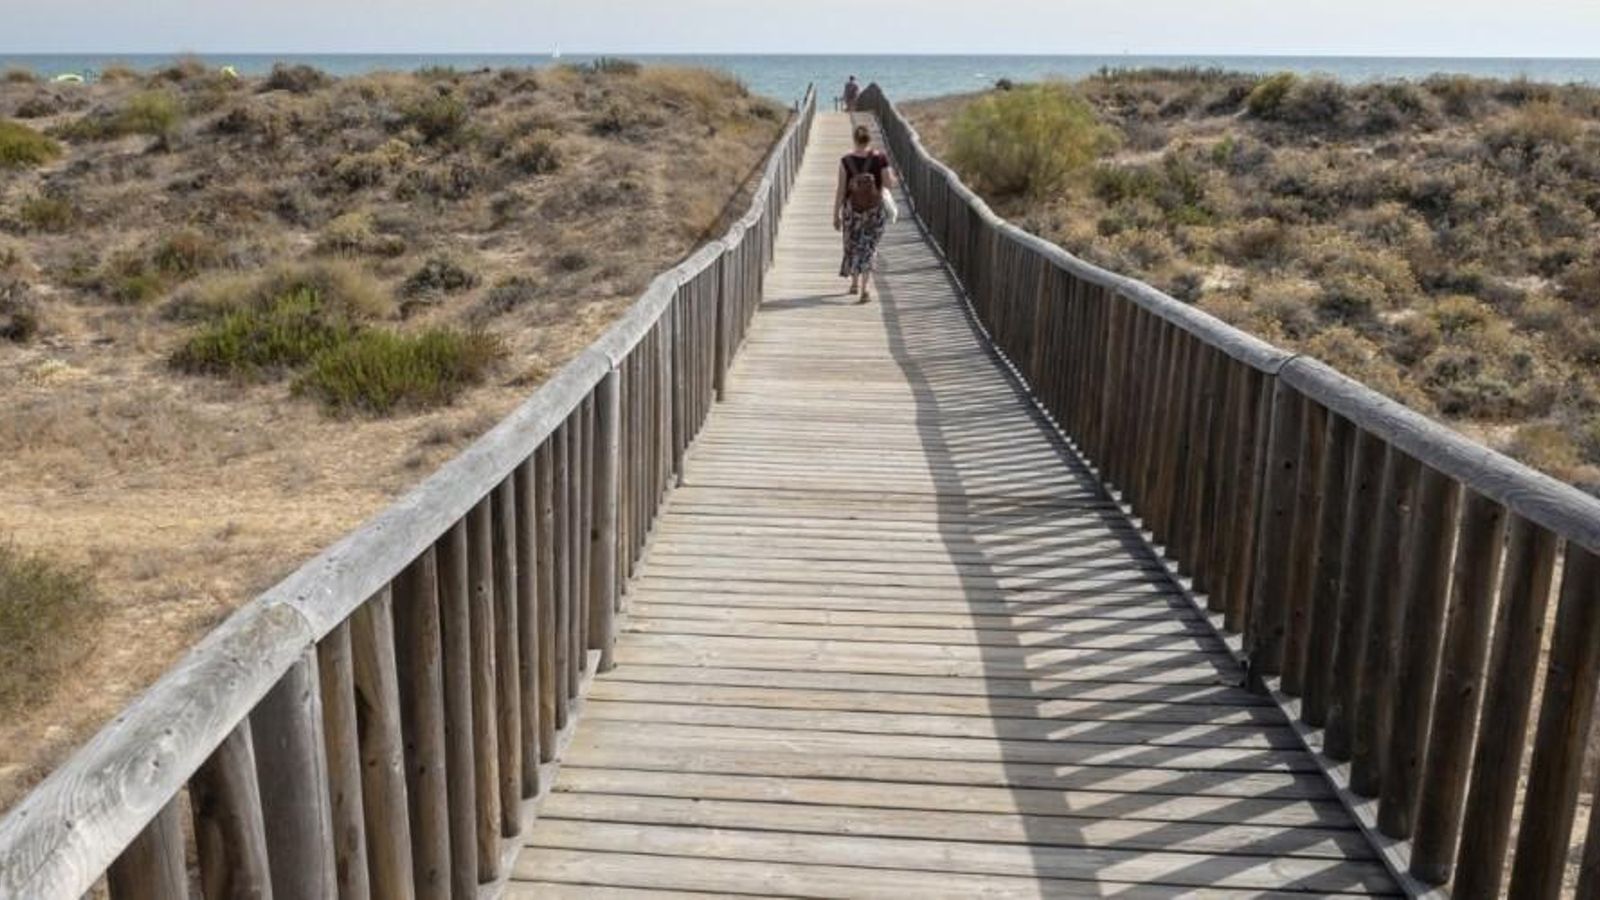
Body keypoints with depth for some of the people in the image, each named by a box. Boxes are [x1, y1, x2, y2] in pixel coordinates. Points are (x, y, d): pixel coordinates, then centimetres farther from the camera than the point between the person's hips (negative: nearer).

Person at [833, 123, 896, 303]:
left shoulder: (846, 161, -9)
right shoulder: (880, 158, -10)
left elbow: (840, 190, -8)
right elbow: (890, 185, -10)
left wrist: (836, 215, -1)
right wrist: (891, 174, 13)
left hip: (852, 209, 0)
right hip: (876, 209, 0)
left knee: (853, 245, 21)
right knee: (868, 247, 6)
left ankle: (855, 283, 37)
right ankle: (865, 288, -12)